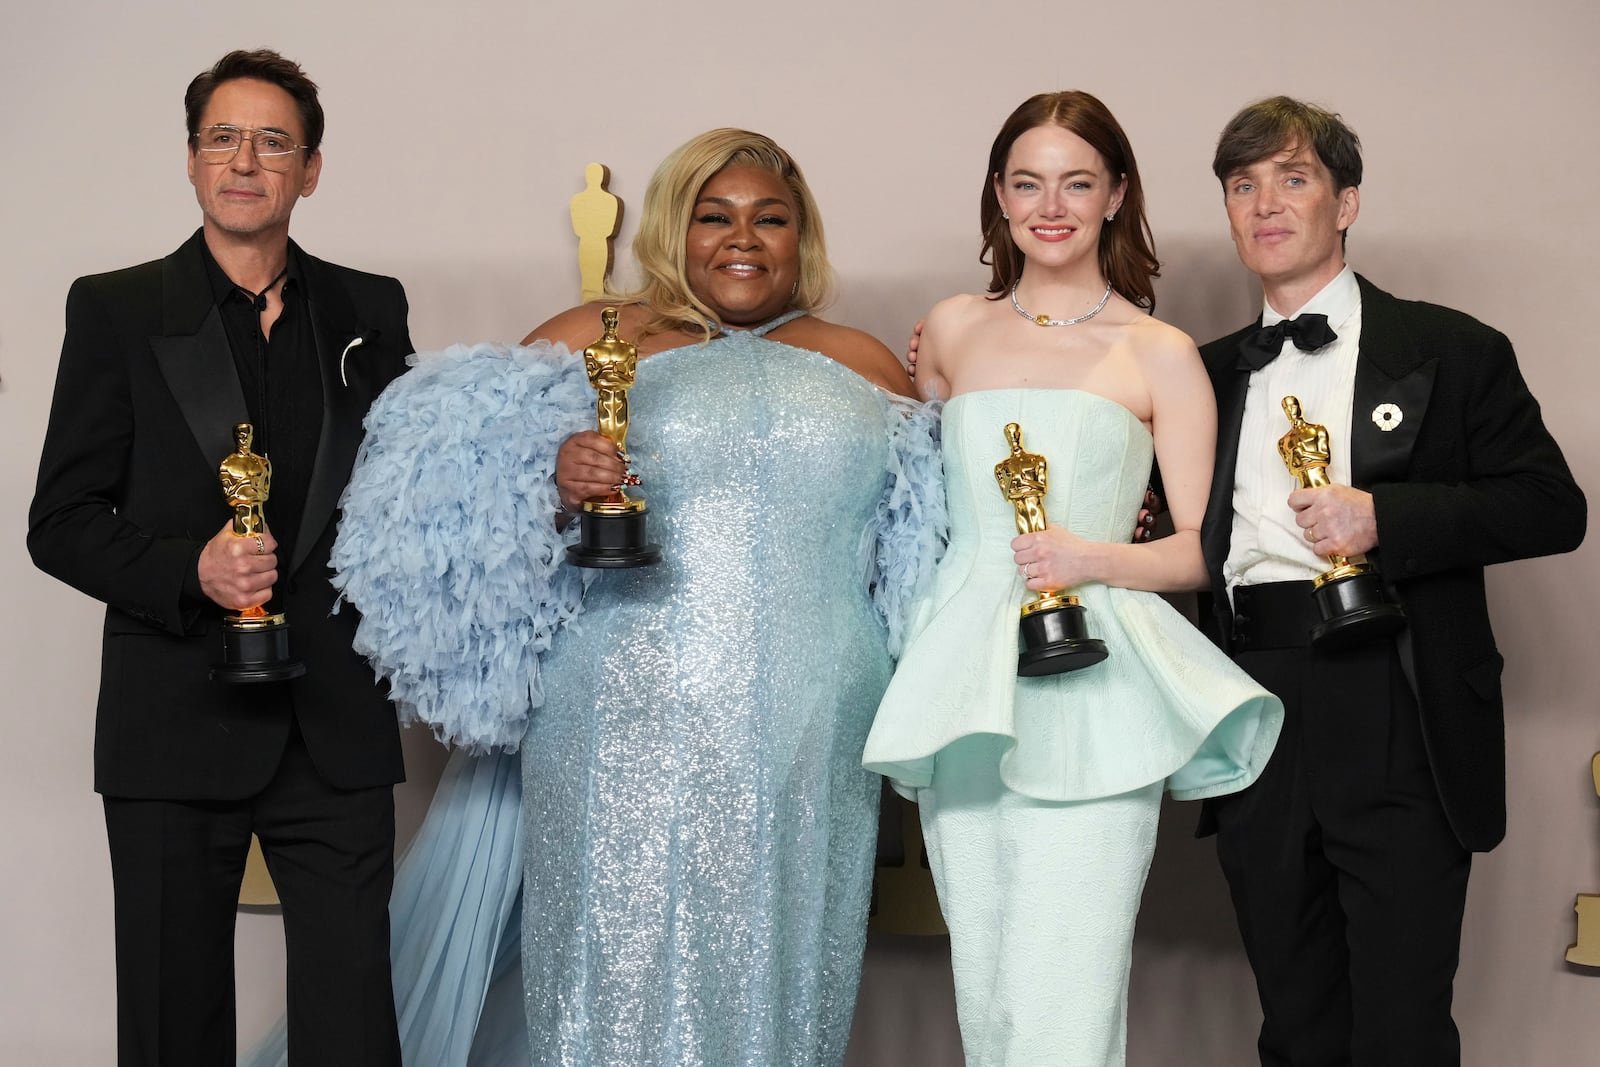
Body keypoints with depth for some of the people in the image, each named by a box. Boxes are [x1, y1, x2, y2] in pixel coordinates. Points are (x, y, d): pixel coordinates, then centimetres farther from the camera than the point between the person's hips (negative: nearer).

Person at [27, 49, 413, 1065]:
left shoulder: (370, 312, 9)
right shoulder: (114, 311, 3)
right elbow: (61, 523, 0)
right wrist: (188, 572, -16)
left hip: (338, 725, 2)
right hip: (176, 724, -1)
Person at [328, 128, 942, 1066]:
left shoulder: (867, 368, 16)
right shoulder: (591, 340, 8)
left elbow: (928, 543, 18)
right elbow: (469, 513, 3)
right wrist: (557, 485, -17)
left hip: (807, 759, 2)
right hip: (626, 741, -2)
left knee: (772, 982, 5)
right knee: (626, 985, -2)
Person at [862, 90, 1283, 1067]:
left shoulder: (1161, 355, 4)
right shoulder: (951, 331, 13)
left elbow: (1201, 549, 3)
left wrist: (1091, 560, -13)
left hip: (1089, 697, -3)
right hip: (965, 685, 3)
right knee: (984, 988, 8)